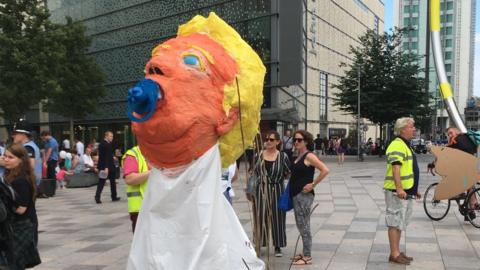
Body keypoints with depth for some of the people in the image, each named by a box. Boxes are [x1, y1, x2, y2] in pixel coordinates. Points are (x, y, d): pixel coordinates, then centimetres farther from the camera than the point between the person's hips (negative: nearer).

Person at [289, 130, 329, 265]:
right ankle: (305, 253, 28)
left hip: (304, 195, -9)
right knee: (301, 226, 16)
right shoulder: (298, 156, 12)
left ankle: (307, 257, 8)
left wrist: (313, 184, -18)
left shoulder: (309, 156, -12)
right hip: (296, 195, 9)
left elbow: (325, 170, -21)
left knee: (304, 226, -2)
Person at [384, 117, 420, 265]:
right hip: (397, 192, -10)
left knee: (400, 222, 15)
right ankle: (394, 254, 1)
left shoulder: (405, 145, 18)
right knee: (395, 222, -5)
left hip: (405, 191, 11)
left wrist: (414, 189, 25)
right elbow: (396, 168, -25)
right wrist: (399, 188, -33)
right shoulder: (397, 145, -15)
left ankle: (397, 252, 23)